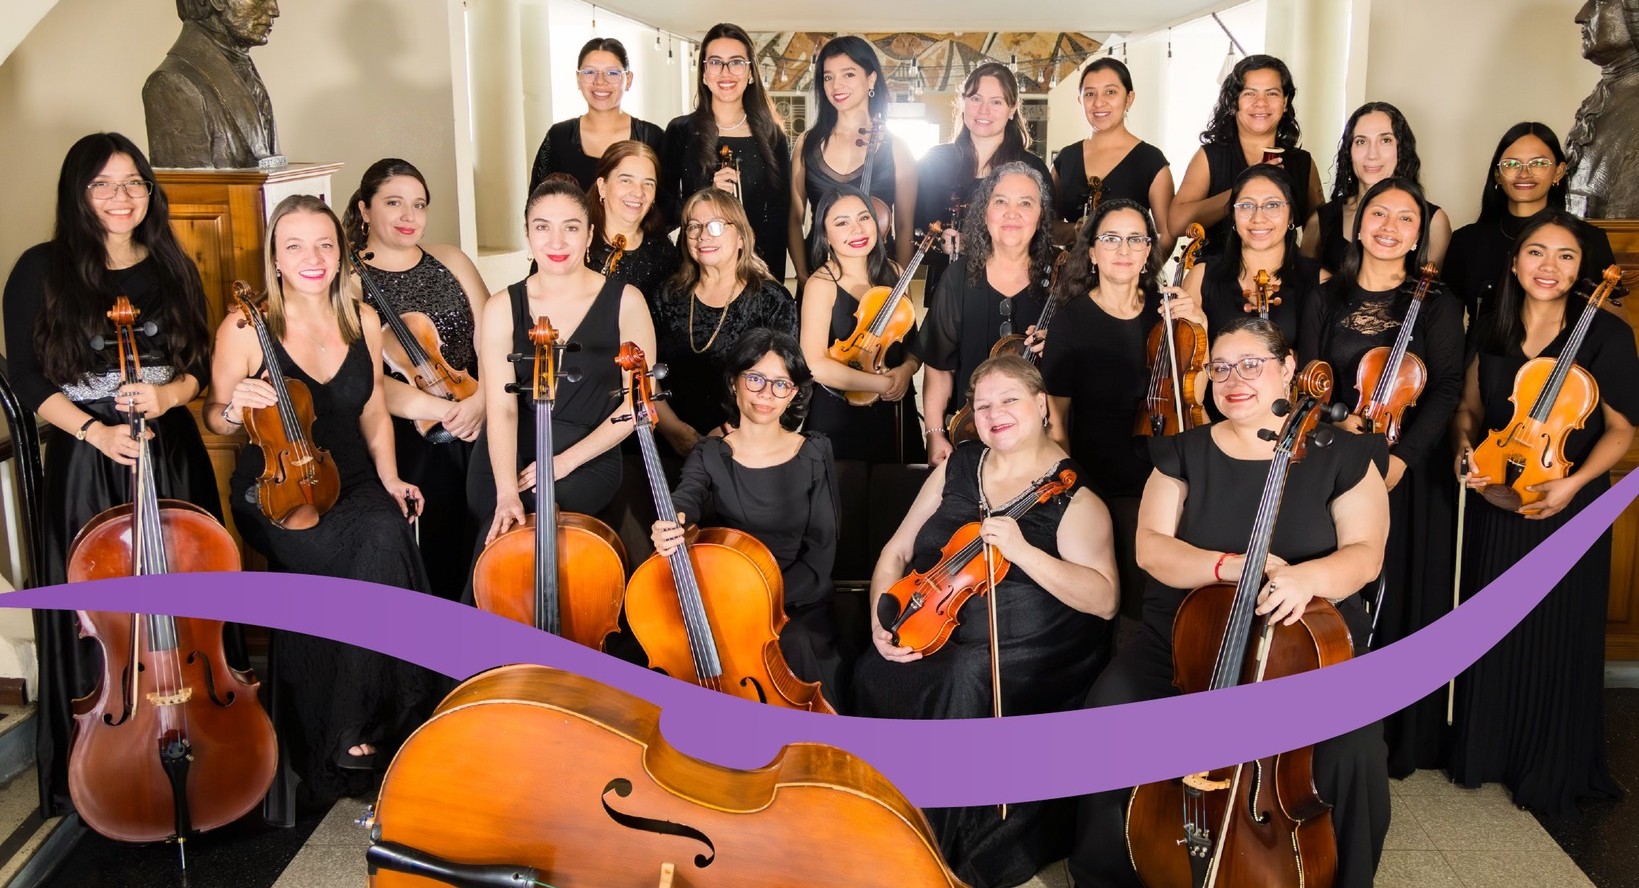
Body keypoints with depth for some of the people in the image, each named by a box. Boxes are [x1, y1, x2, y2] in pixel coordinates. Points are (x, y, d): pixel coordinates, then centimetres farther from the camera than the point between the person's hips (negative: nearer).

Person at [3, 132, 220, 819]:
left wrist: (168, 393, -9)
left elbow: (202, 364, 12)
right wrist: (95, 431, -14)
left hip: (172, 460, 3)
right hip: (86, 467, -3)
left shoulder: (171, 271, 9)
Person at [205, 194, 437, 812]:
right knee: (376, 548, -32)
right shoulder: (245, 330, -6)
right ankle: (355, 729, -16)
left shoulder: (363, 320, 7)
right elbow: (213, 419, 4)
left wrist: (389, 477, 3)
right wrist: (234, 409, -19)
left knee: (388, 530, -32)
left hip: (352, 484, 4)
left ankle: (355, 726, -18)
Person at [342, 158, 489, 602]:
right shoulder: (348, 281, 0)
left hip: (478, 427, 4)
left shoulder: (450, 260, 14)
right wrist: (445, 411, -17)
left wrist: (479, 400, -13)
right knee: (436, 551, -18)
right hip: (405, 438, -3)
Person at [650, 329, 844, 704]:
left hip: (798, 606, 0)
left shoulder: (814, 455, 2)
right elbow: (687, 498, -20)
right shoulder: (709, 456, 3)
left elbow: (820, 555, -2)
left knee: (795, 651, -31)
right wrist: (672, 522, -46)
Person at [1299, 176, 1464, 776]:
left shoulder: (1436, 305, 2)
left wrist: (1402, 455, -18)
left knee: (1401, 599, 2)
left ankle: (1399, 738, 14)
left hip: (1409, 473, -2)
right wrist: (1339, 418, -12)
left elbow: (1447, 389, -5)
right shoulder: (1328, 300, 10)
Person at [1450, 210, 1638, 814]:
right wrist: (1465, 452, -6)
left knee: (1557, 638, 5)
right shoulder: (1491, 329, 3)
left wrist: (1574, 482, -18)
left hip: (1567, 508, -3)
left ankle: (1552, 771, 22)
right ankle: (1484, 751, 31)